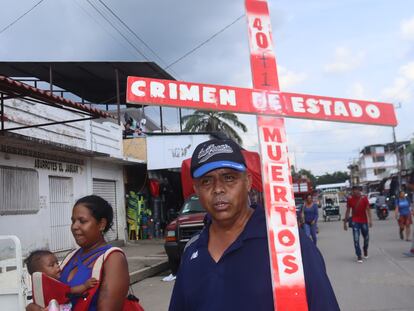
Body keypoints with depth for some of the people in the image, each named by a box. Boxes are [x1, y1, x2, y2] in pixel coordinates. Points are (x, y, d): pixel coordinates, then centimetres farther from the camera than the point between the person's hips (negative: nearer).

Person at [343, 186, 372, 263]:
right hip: (355, 221, -1)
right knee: (356, 239, -8)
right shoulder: (350, 199, -3)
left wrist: (370, 220, -20)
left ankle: (365, 250, 41)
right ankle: (359, 256, -1)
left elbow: (368, 209, -8)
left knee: (366, 237, 12)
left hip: (364, 221, 1)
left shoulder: (364, 198, -5)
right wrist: (345, 222, 3)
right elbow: (348, 211, 3)